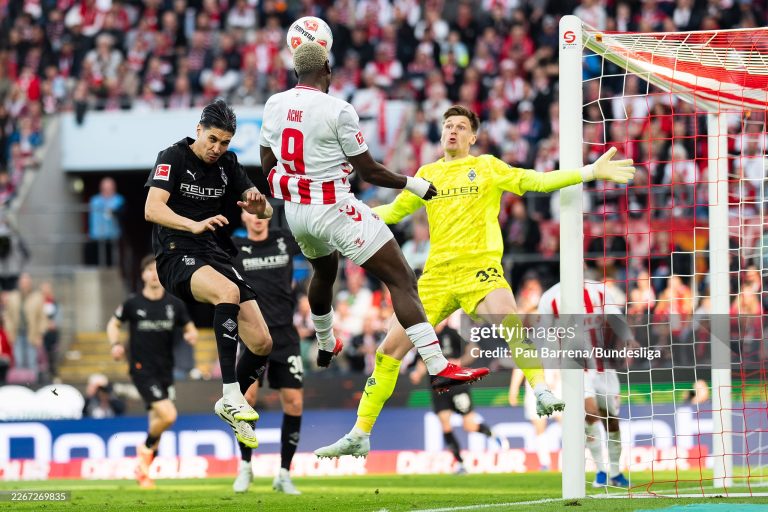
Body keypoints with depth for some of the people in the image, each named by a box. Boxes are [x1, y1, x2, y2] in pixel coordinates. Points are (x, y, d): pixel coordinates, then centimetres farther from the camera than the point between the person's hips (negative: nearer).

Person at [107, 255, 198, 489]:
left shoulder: (174, 304, 4)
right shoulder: (133, 303, -3)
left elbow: (190, 329, 13)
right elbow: (113, 324, 10)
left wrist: (191, 335, -11)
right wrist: (116, 344, -9)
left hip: (165, 370, 4)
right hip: (142, 370, -4)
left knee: (157, 421, 8)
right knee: (168, 415, -20)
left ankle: (143, 469, 25)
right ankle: (146, 449, 8)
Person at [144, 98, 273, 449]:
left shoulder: (227, 164, 12)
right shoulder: (174, 158, -4)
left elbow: (265, 211, 12)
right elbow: (152, 209, -18)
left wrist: (260, 206, -13)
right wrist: (196, 225, -34)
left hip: (219, 256, 6)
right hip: (178, 256, -6)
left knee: (262, 343, -7)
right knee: (229, 291, -38)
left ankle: (230, 406, 20)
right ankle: (231, 397, -38)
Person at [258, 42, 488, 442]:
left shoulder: (274, 105, 2)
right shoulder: (337, 111, -16)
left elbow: (267, 165, 12)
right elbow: (369, 172, -11)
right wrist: (413, 184, 3)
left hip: (294, 210, 7)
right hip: (334, 209, -7)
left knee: (324, 271, 37)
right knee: (401, 280, -7)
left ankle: (326, 346, 57)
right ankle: (438, 367, -17)